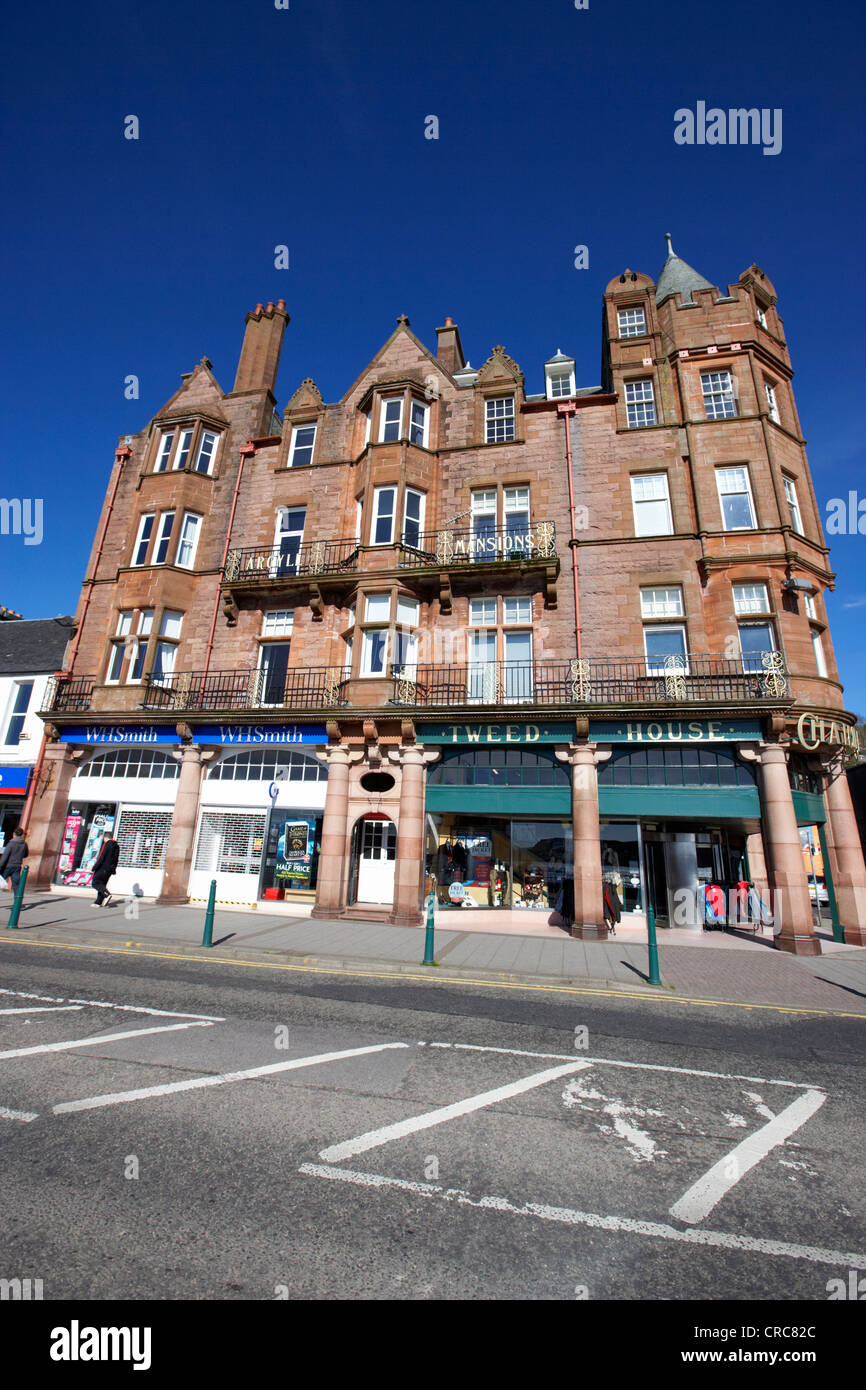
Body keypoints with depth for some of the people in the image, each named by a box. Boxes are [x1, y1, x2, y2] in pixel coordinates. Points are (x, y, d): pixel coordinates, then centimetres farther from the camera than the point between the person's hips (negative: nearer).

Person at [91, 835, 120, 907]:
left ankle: (107, 895, -20)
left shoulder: (107, 844, -9)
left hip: (103, 868, -8)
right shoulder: (117, 846, 15)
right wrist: (113, 870, 21)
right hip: (110, 869, 8)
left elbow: (101, 856, -16)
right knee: (102, 884, 13)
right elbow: (116, 859, 17)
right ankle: (98, 902, 13)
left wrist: (95, 867, -13)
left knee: (95, 883, -3)